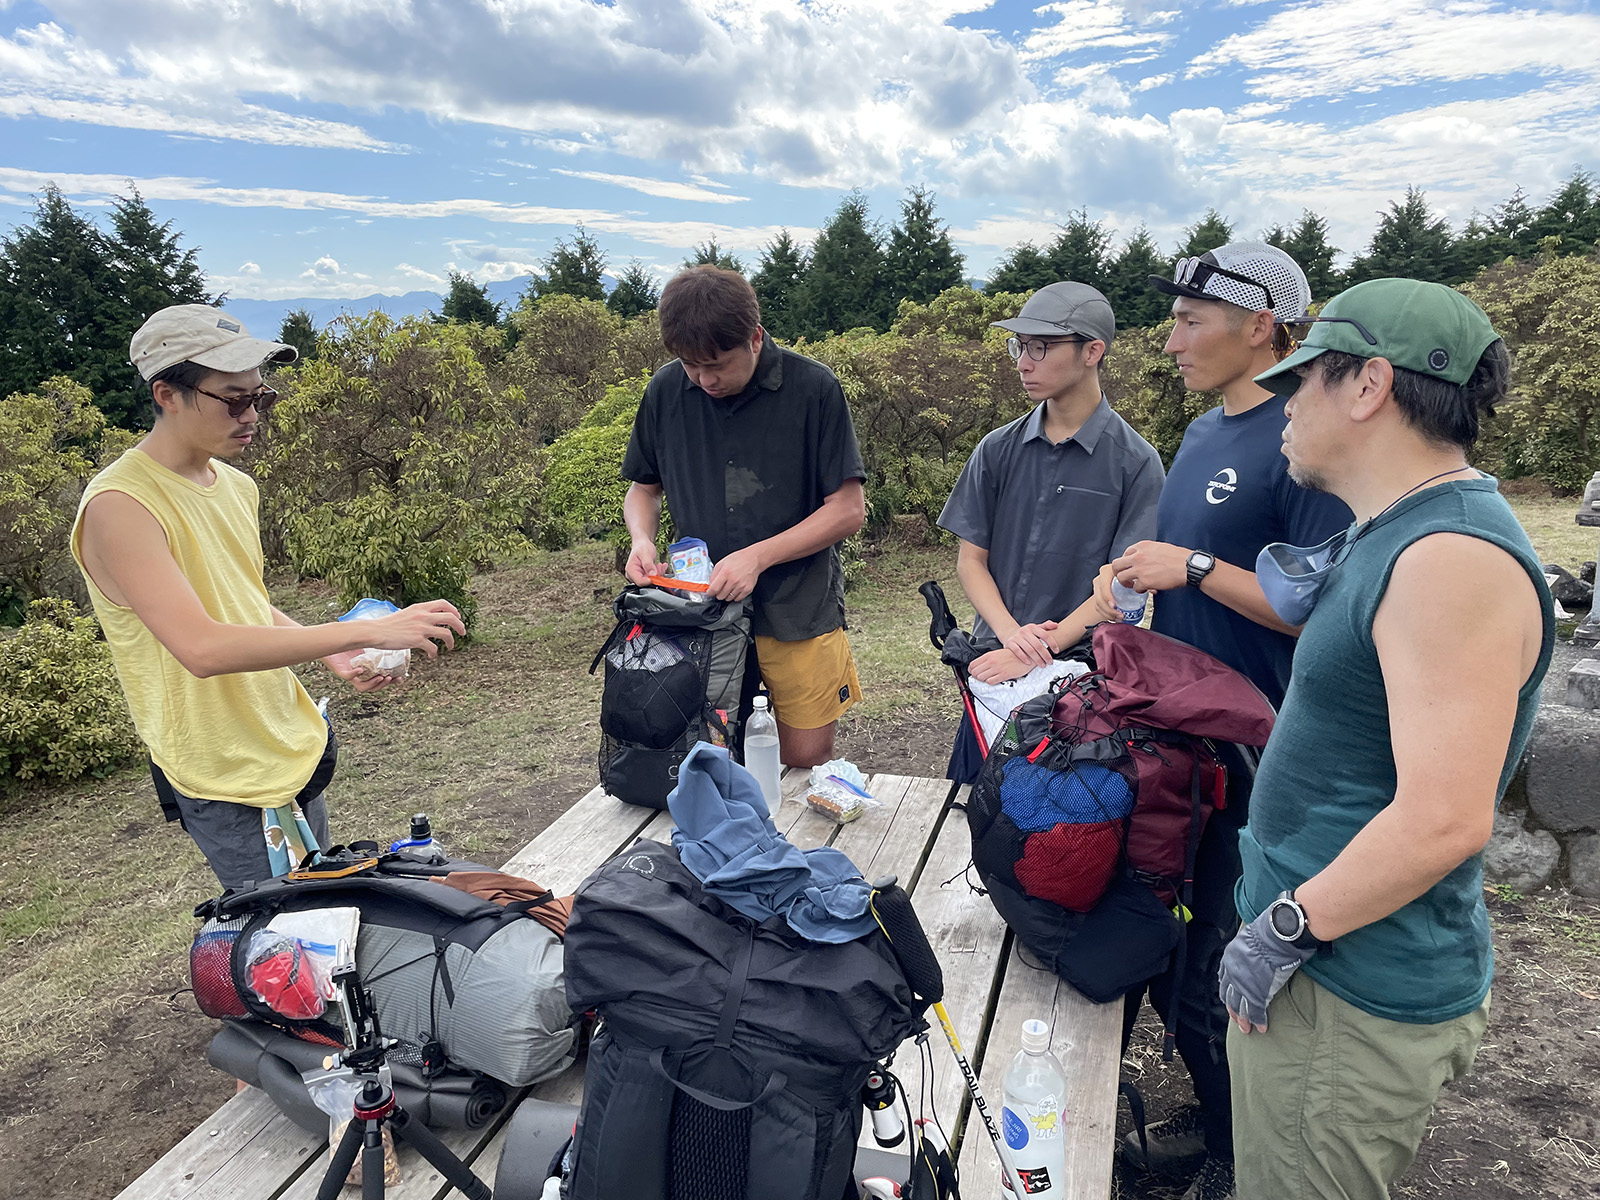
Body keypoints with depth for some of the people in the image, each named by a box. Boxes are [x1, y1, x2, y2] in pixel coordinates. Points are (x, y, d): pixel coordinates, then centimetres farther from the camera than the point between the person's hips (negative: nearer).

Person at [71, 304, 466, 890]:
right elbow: (202, 648, -31)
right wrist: (366, 631, -32)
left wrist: (329, 652, 1)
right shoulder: (118, 506, -20)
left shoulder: (236, 485, 7)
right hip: (226, 781, -8)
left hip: (293, 748, 8)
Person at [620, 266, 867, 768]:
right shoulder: (666, 390, 1)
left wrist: (758, 556, -18)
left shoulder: (812, 387, -10)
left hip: (798, 609, -2)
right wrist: (642, 539, -7)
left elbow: (849, 508, -10)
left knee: (806, 760, 5)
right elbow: (643, 486, 14)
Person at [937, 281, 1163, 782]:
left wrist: (1041, 651, -20)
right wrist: (1011, 633, -13)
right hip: (994, 665, 3)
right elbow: (970, 558, 4)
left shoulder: (1135, 462, -7)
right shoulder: (998, 449, 4)